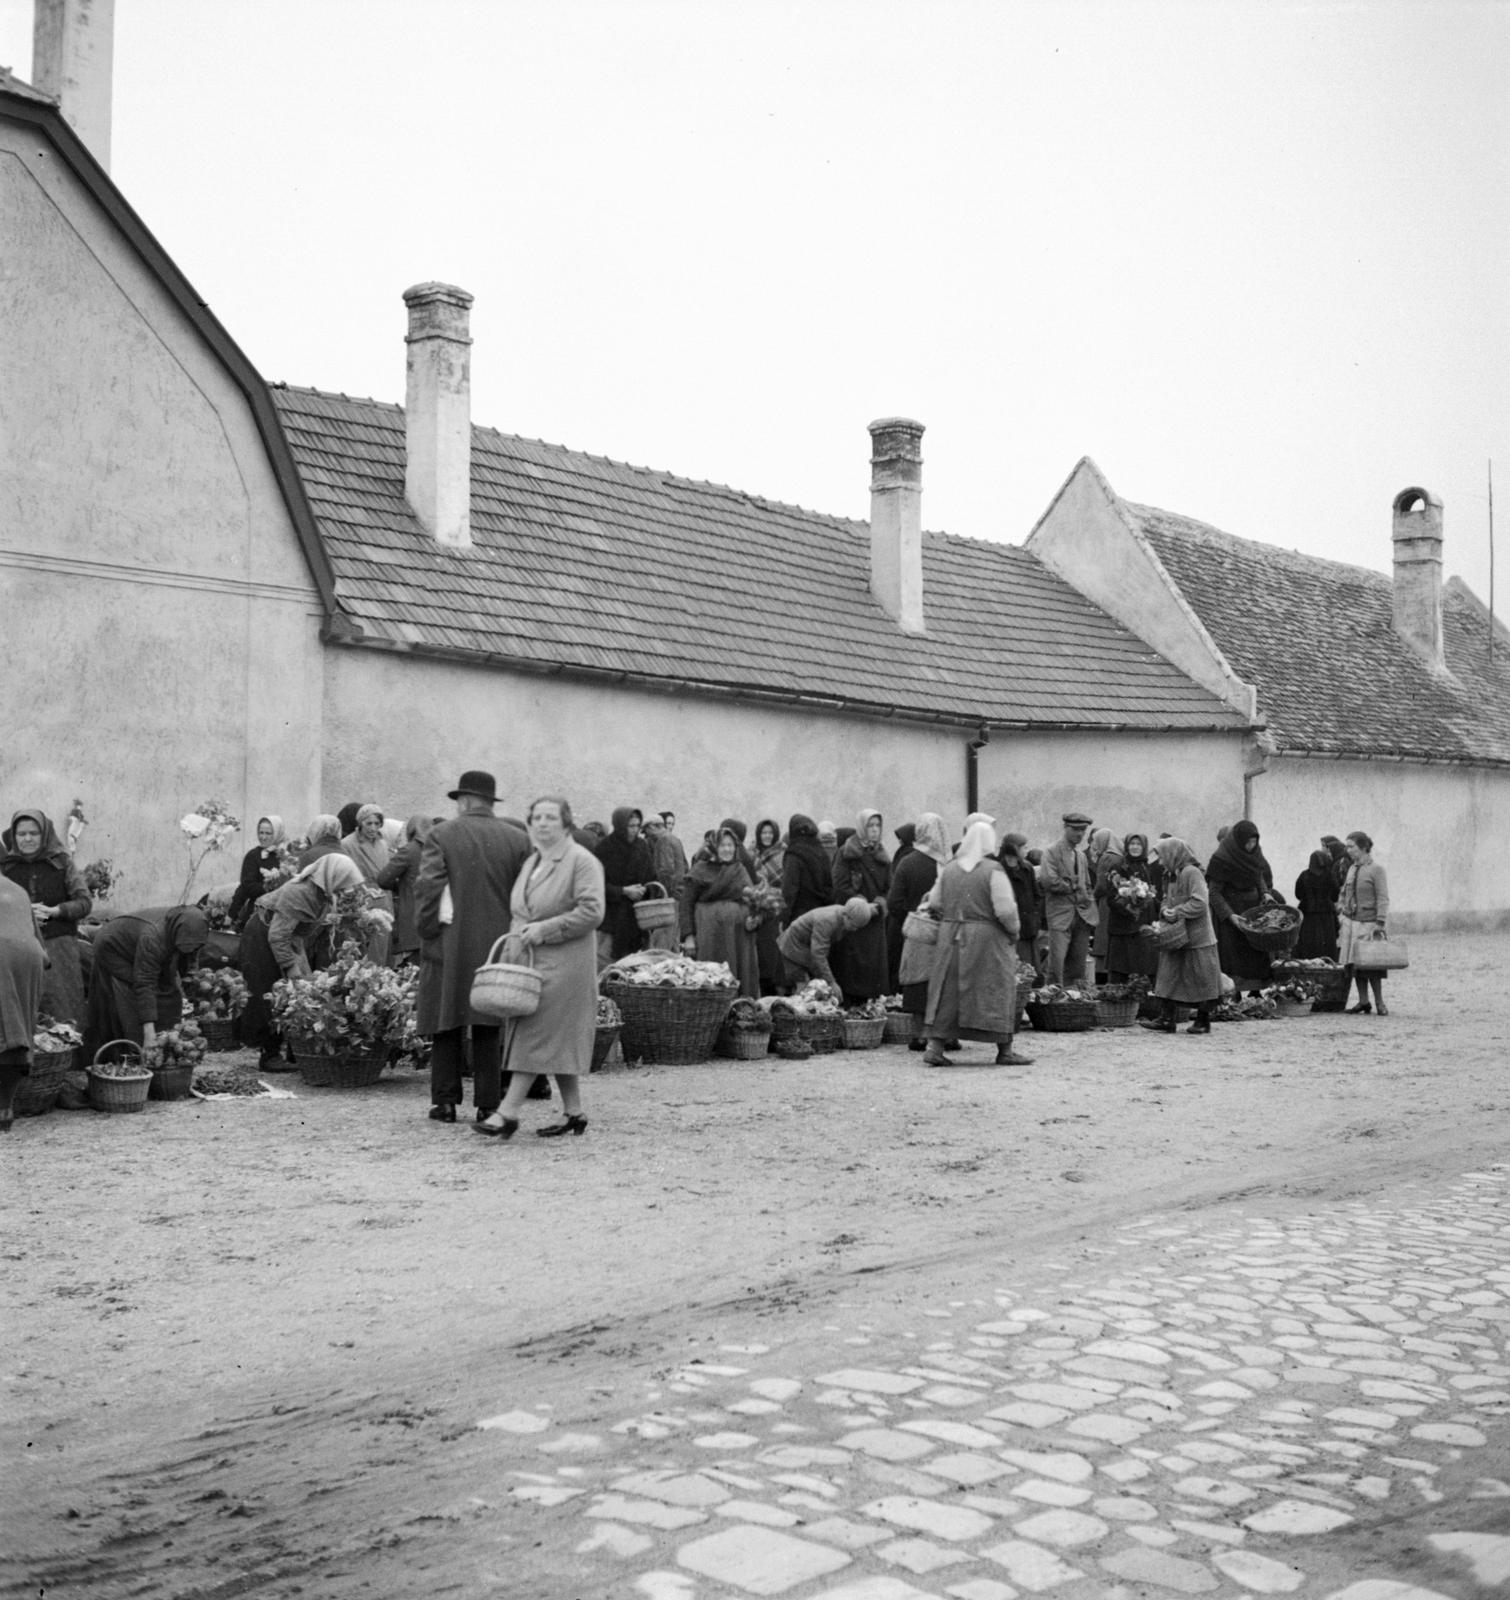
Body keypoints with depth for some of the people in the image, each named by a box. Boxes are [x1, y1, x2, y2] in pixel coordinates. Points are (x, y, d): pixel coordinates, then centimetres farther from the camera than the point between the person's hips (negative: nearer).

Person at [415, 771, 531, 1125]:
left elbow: (427, 887, -10)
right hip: (497, 946, 2)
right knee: (489, 1030, 7)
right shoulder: (517, 839, 3)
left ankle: (445, 1102, 11)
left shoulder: (441, 835, -4)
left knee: (447, 1025, 7)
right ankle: (487, 1105, 8)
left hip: (449, 945, -2)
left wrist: (427, 930, -1)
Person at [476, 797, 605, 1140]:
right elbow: (518, 911, 29)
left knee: (538, 1035, -10)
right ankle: (574, 1114, 16)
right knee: (557, 1041, 10)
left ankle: (509, 1112, -10)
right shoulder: (531, 863, 18)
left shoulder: (582, 861, -8)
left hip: (564, 962, -8)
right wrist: (518, 932, 8)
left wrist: (544, 930, -17)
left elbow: (591, 912, -16)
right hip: (530, 959, 8)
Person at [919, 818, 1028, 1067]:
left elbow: (935, 902, 7)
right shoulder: (993, 870, -12)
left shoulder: (949, 868, 3)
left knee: (947, 991, 10)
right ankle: (1004, 1050, 11)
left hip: (951, 937, 4)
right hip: (987, 939, -4)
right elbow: (1005, 909, -17)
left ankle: (935, 1047, 6)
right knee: (996, 992, 6)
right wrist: (1014, 930, -1)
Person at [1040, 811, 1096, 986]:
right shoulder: (1052, 852, -4)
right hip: (1061, 914, -6)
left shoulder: (1081, 855, 19)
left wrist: (1088, 898, 8)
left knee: (1078, 963, 5)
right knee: (1057, 960, -12)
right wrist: (1073, 887, -9)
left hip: (1083, 915, 6)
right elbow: (1048, 880, -17)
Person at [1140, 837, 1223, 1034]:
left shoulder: (1191, 873, -15)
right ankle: (1168, 1019, 8)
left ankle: (1203, 1020, 14)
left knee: (1200, 978, 3)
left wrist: (1176, 912, -18)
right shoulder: (1170, 876, 12)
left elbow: (1199, 903, -22)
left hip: (1197, 937, -8)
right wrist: (1165, 910, -1)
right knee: (1169, 976, 5)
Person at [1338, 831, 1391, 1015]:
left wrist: (1379, 922, -15)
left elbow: (1382, 898, -10)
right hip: (1350, 922, 6)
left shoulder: (1376, 869, -6)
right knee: (1354, 963, 4)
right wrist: (1341, 915, 14)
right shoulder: (1351, 869, 13)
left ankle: (1379, 1003, 4)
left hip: (1367, 923, -6)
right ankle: (1363, 1001, 11)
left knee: (1370, 965, -7)